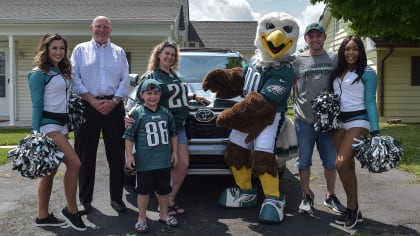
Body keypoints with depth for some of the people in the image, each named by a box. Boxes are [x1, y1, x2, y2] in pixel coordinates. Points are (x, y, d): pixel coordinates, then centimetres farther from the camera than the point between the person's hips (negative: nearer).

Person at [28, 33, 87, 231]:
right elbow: (37, 105, -11)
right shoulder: (39, 73, -8)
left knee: (51, 170, 9)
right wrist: (36, 134, -14)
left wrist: (68, 126, 15)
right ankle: (71, 210, -1)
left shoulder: (64, 71, 14)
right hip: (48, 124, -8)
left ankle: (43, 216, 17)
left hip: (62, 124, 8)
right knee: (74, 163, -15)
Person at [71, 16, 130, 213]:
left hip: (113, 106, 1)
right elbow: (75, 78, -1)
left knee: (117, 154, 2)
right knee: (85, 155, 2)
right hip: (87, 106, -1)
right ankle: (85, 199, 12)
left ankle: (116, 197, 12)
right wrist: (93, 101, -11)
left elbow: (125, 80, 6)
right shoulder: (80, 50, 11)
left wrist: (113, 101, -9)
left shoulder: (119, 52, 15)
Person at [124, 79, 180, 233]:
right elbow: (129, 136, -5)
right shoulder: (137, 113, -7)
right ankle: (141, 219, 20)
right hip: (145, 161, -4)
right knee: (144, 190, 6)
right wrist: (129, 155, -10)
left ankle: (164, 215, 33)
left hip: (164, 160, 4)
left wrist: (174, 152, 14)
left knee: (164, 189, 15)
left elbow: (173, 133, 17)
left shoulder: (166, 113, 6)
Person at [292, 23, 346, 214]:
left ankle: (330, 196, 25)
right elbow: (291, 88, 9)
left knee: (331, 160, 9)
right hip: (303, 119, -1)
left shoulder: (334, 59, 7)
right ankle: (307, 196, 21)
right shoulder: (297, 60, 5)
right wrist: (295, 107, -1)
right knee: (304, 161, 6)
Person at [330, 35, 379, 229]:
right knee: (348, 166, 6)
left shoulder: (367, 73, -3)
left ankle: (352, 207, -1)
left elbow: (370, 102, -7)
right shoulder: (336, 73, 13)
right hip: (339, 122, 6)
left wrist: (375, 131, -14)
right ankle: (354, 211, 15)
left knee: (341, 164, -17)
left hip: (358, 121, -6)